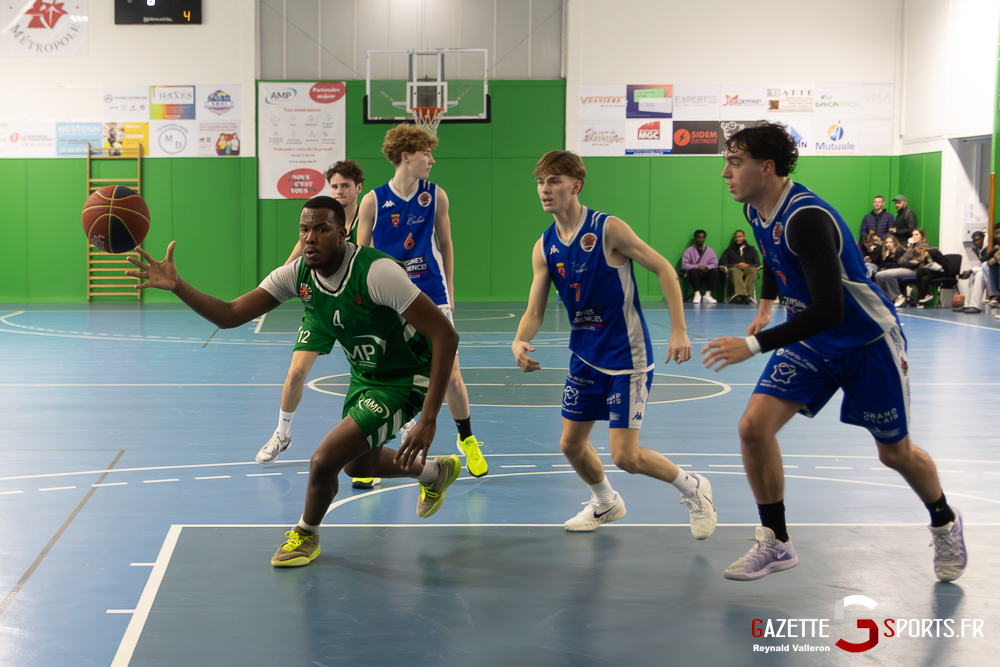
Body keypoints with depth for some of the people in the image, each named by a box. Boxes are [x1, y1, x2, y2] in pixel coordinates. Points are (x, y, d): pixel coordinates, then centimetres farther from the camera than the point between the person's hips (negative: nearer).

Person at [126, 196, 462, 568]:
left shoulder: (376, 272, -32)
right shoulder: (297, 275, -12)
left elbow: (445, 335, -32)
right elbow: (230, 315, -13)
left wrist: (429, 417, -35)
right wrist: (176, 286, -30)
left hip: (403, 381, -8)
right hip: (363, 376, 8)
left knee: (324, 461, -18)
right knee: (358, 465, 27)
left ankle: (307, 534, 16)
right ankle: (436, 471, 56)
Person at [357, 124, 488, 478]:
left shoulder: (435, 196, 0)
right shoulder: (373, 201, -5)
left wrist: (449, 291, 13)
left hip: (431, 297, 1)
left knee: (451, 376, 0)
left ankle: (467, 439, 25)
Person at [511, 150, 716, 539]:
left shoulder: (608, 229, -17)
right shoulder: (544, 248, 0)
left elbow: (663, 269, -13)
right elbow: (534, 311, 1)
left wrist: (679, 329, -19)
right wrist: (520, 342, -21)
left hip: (627, 357, -6)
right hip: (585, 357, 6)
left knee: (625, 456, -10)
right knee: (571, 443, 12)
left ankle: (693, 488, 17)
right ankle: (605, 503, 41)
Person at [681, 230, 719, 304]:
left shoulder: (709, 251, 14)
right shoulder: (689, 250, 6)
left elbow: (715, 264, 4)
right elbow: (684, 265, -6)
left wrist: (706, 267, -18)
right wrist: (697, 267, -17)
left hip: (706, 274, 2)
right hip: (694, 275, -2)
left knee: (714, 271, -28)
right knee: (693, 271, -36)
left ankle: (708, 294, -34)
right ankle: (697, 294, -39)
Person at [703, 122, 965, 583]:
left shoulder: (806, 217, -33)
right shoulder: (756, 210, -6)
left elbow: (829, 309, -39)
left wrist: (754, 346, -40)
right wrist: (766, 306, 28)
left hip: (867, 342, -6)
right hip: (810, 341, 7)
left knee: (895, 453, 10)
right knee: (754, 427, -12)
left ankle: (945, 524, 40)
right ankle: (775, 544, 3)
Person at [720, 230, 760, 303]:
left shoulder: (752, 250, 28)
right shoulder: (729, 250, 27)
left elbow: (757, 264, 13)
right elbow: (723, 264, 12)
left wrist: (747, 265, -10)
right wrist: (735, 265, -7)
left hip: (747, 269, 1)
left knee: (753, 270, -37)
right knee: (734, 270, -39)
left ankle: (748, 294, -51)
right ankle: (741, 294, -60)